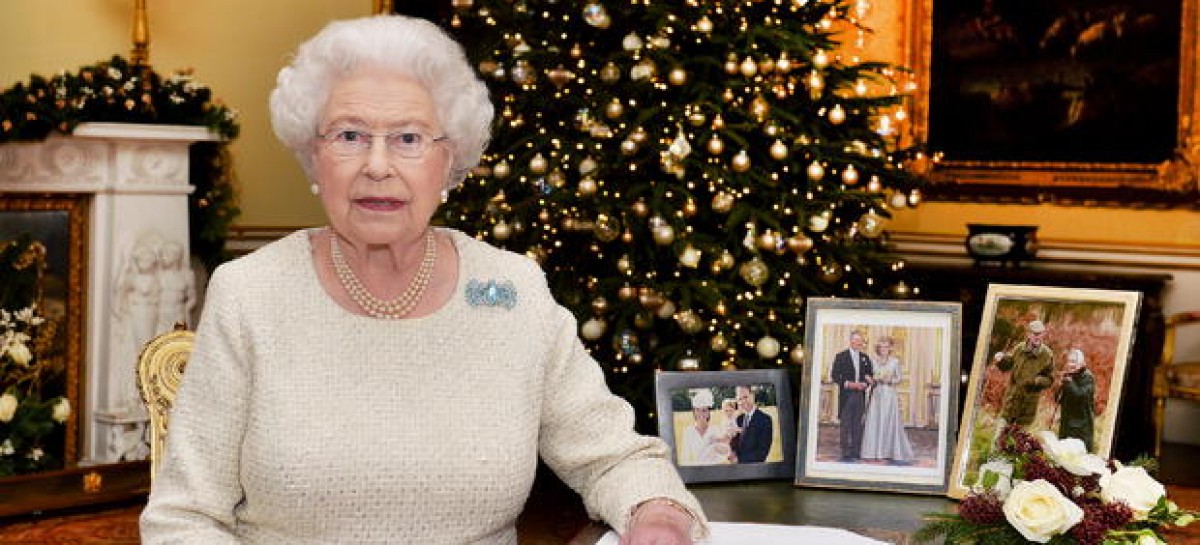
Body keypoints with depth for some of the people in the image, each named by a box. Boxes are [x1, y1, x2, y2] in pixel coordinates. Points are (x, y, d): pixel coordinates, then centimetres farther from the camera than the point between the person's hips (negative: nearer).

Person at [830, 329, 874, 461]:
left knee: (858, 425, 4)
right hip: (846, 395, -4)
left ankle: (856, 452, 8)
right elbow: (834, 376, -3)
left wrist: (865, 384, -5)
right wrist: (847, 384, -15)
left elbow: (870, 375, 16)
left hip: (860, 395, 4)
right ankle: (846, 453, 0)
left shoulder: (865, 358, 13)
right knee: (846, 425, -3)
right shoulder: (841, 356, 1)